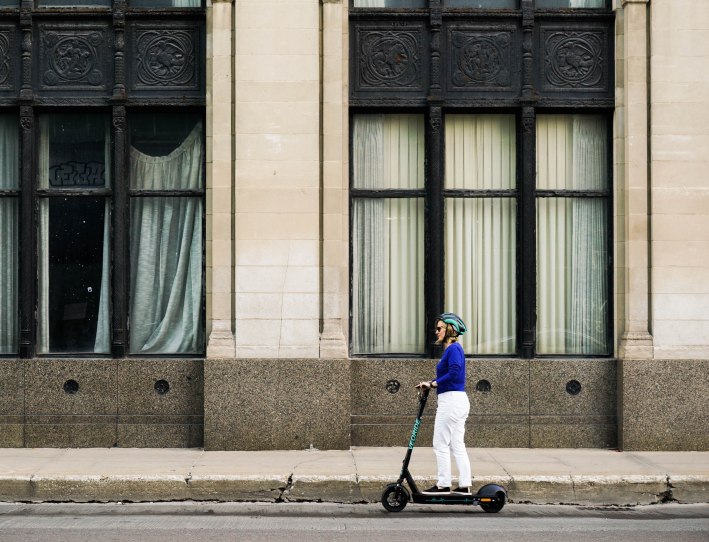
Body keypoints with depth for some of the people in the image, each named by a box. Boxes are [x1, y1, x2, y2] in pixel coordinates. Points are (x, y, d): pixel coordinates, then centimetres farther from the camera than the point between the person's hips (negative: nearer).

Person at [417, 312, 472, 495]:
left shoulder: (453, 349, -12)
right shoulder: (451, 349, 17)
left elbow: (454, 373, -23)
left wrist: (434, 383, -14)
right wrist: (431, 384, 7)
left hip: (451, 400, -10)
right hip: (459, 401, 10)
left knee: (441, 444, -4)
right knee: (457, 445, 9)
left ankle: (443, 485, -1)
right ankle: (464, 485, 9)